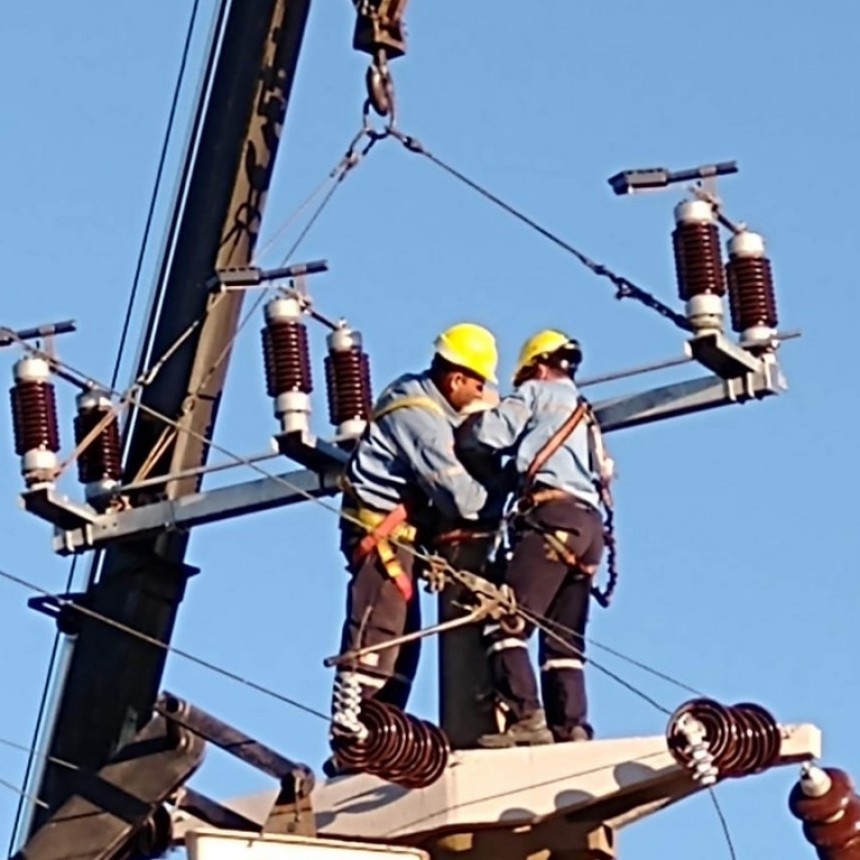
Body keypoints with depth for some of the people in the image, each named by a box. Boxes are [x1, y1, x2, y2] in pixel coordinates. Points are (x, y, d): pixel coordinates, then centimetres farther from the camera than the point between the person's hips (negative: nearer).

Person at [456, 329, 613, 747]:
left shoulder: (538, 394, 12)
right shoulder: (586, 418, 36)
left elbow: (487, 434, 0)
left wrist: (456, 442, 18)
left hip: (553, 516, -8)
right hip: (589, 523, 8)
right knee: (563, 639, 7)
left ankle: (525, 717, -26)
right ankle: (571, 726, -4)